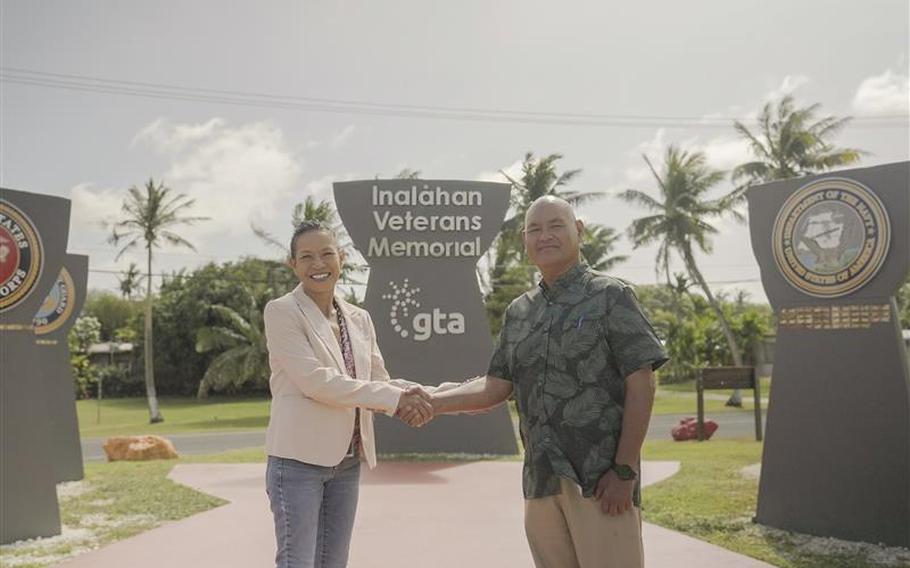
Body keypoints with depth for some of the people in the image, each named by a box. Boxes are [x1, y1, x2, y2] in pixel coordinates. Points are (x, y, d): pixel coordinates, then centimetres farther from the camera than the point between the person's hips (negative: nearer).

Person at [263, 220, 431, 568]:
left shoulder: (359, 319, 11)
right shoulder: (281, 311, -7)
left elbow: (379, 383, 9)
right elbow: (313, 380, -18)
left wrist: (408, 396, -14)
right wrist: (393, 398, -19)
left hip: (348, 461, 6)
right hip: (299, 458, -6)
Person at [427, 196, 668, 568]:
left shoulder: (611, 296, -2)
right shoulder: (518, 312, 13)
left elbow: (640, 385, -7)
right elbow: (495, 388, 11)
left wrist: (624, 470, -13)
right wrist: (431, 403, -3)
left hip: (602, 480, -5)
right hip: (540, 482, 5)